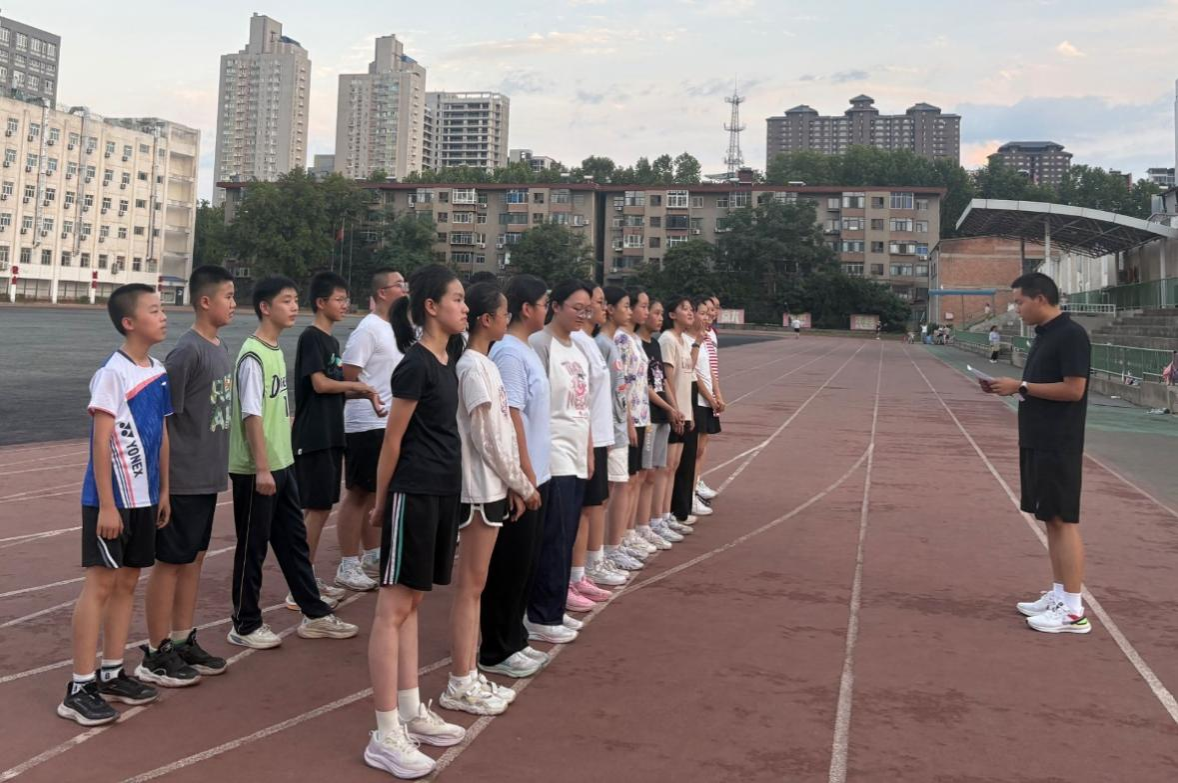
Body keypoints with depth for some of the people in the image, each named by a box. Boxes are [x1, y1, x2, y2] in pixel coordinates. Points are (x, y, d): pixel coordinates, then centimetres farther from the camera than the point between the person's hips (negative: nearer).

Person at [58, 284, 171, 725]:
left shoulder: (158, 373, 8)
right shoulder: (112, 373, -15)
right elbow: (101, 442, -16)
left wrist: (163, 491, 15)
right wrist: (107, 505, -18)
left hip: (144, 498, 8)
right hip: (111, 499, -8)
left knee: (128, 582, 13)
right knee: (100, 583, -4)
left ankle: (112, 675, 24)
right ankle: (79, 689, 4)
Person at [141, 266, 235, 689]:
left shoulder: (221, 348, 8)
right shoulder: (187, 352, -17)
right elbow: (160, 416, -17)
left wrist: (217, 466, 16)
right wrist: (164, 479, -16)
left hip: (208, 477, 8)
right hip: (183, 479, -8)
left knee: (194, 558, 16)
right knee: (171, 562, 2)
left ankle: (184, 642, 28)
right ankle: (156, 655, 14)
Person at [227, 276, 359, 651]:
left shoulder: (276, 351, 12)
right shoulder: (253, 355, -16)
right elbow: (252, 414, -20)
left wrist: (279, 461, 18)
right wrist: (262, 468, -21)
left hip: (282, 464, 9)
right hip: (256, 470, -9)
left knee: (294, 540, 15)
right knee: (252, 547, 3)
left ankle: (315, 614, 24)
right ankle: (245, 625, 15)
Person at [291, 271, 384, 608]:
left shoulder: (332, 340, 16)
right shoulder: (311, 337, -11)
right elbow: (319, 383, -19)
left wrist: (365, 394, 4)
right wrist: (357, 386, -7)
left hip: (330, 435, 9)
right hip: (312, 437, -9)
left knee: (321, 508, 12)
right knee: (316, 508, -6)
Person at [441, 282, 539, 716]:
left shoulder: (485, 364, 12)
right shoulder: (473, 368, -16)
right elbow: (488, 439, -17)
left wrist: (514, 484, 11)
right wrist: (524, 485, -8)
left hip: (492, 488, 9)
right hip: (480, 489, -9)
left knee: (475, 584, 12)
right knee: (470, 585, -2)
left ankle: (469, 676, 20)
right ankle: (460, 685, 7)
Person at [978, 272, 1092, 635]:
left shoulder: (1071, 335, -15)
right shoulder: (1044, 335, 14)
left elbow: (1073, 389, -21)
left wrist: (1020, 386, -17)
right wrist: (1009, 387, 4)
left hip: (1059, 446, -10)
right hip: (1037, 442, 10)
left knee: (1063, 520, -6)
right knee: (1050, 519, 13)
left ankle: (1073, 610, -1)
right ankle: (1058, 596, 21)